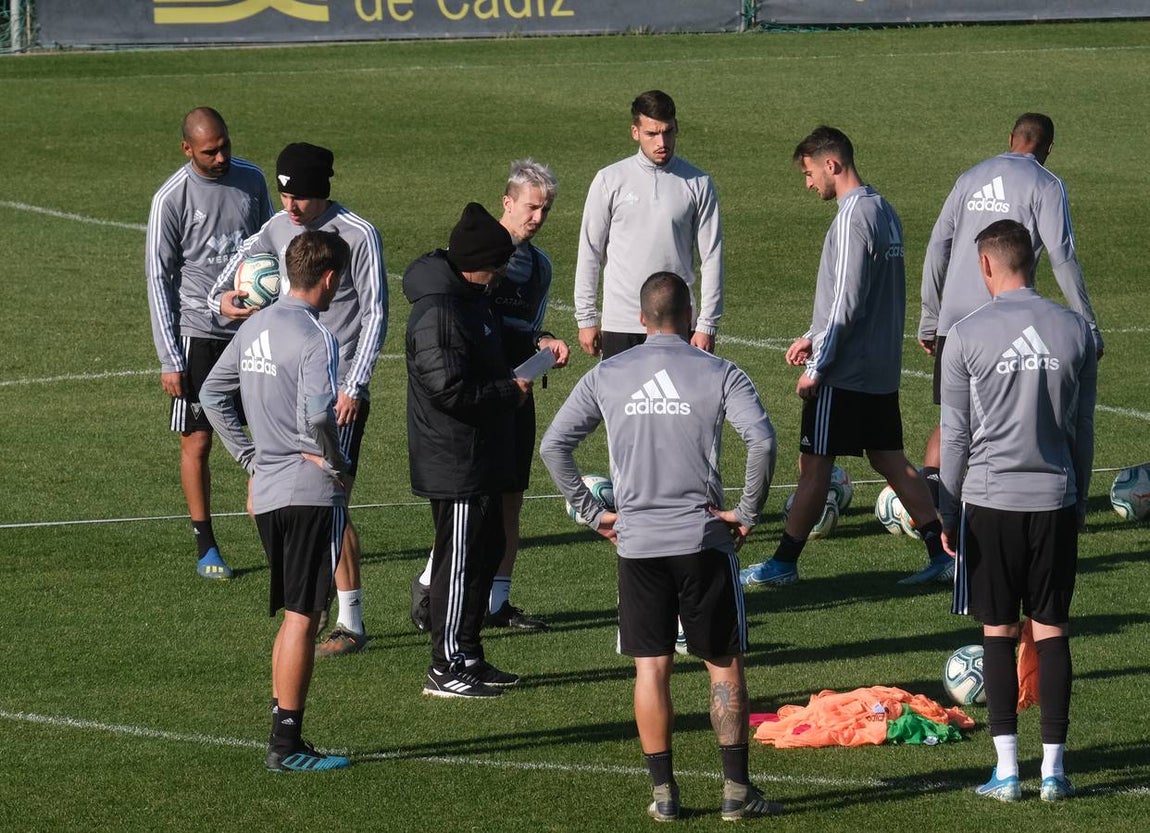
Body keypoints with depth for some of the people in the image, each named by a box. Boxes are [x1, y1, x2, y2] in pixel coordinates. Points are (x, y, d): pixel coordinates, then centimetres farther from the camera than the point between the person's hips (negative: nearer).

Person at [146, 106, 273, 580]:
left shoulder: (251, 180, 3)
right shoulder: (172, 198, -10)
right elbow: (158, 279, -8)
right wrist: (169, 359, -10)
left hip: (253, 329, 4)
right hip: (198, 333, -4)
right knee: (197, 442, 1)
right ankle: (205, 547, 10)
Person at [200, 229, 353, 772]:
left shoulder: (255, 328, 10)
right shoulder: (315, 338, -16)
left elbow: (211, 394, 18)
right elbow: (316, 417, -28)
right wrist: (336, 462, -10)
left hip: (266, 491, 8)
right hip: (311, 493, -8)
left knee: (294, 617, 17)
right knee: (302, 618, -4)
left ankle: (281, 734, 18)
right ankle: (287, 744, -2)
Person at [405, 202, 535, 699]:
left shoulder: (471, 298, 10)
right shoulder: (438, 312, -23)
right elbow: (452, 391, -28)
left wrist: (535, 342, 14)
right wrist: (511, 393, -17)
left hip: (481, 459, 11)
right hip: (455, 465, -11)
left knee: (486, 553, 18)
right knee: (462, 562, -4)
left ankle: (468, 657, 27)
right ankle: (447, 670, 4)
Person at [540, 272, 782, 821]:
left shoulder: (605, 376, 5)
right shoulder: (717, 374, -3)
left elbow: (553, 446, 5)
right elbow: (762, 441, -16)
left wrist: (592, 512, 10)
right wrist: (747, 513, -6)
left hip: (637, 543, 2)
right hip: (703, 539, -2)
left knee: (651, 668, 7)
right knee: (724, 666, 7)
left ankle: (663, 793, 7)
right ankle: (736, 791, 6)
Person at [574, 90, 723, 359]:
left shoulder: (697, 184, 1)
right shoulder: (610, 180, 1)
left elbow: (711, 258, 2)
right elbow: (590, 253, 6)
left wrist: (707, 324, -3)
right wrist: (586, 318, 3)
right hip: (620, 324, 0)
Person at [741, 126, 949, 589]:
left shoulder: (852, 217, -18)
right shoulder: (883, 211, 12)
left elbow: (846, 302, -21)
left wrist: (817, 366, -16)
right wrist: (814, 338, 21)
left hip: (844, 372, -9)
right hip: (882, 368, 9)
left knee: (814, 464, 0)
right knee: (890, 460, 12)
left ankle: (784, 562, 7)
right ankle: (941, 553, 9)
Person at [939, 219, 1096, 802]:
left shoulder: (967, 336, -7)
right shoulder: (1075, 332, 1)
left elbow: (956, 436, -2)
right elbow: (1083, 429, 9)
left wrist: (949, 513, 7)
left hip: (990, 500, -2)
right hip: (1054, 499, 2)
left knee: (998, 633, 4)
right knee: (1051, 630, 6)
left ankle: (1006, 770, 3)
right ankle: (1054, 768, 6)